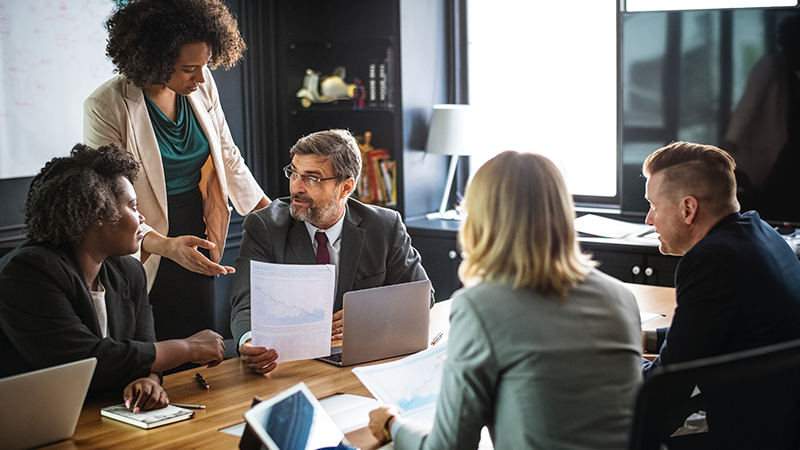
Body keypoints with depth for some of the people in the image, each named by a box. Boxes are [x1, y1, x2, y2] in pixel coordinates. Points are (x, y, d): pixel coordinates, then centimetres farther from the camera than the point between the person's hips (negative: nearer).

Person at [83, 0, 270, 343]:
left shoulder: (201, 86, -3)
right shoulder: (105, 107, -19)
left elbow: (228, 157, 10)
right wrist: (166, 245, -37)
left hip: (196, 243, 5)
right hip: (145, 256, -5)